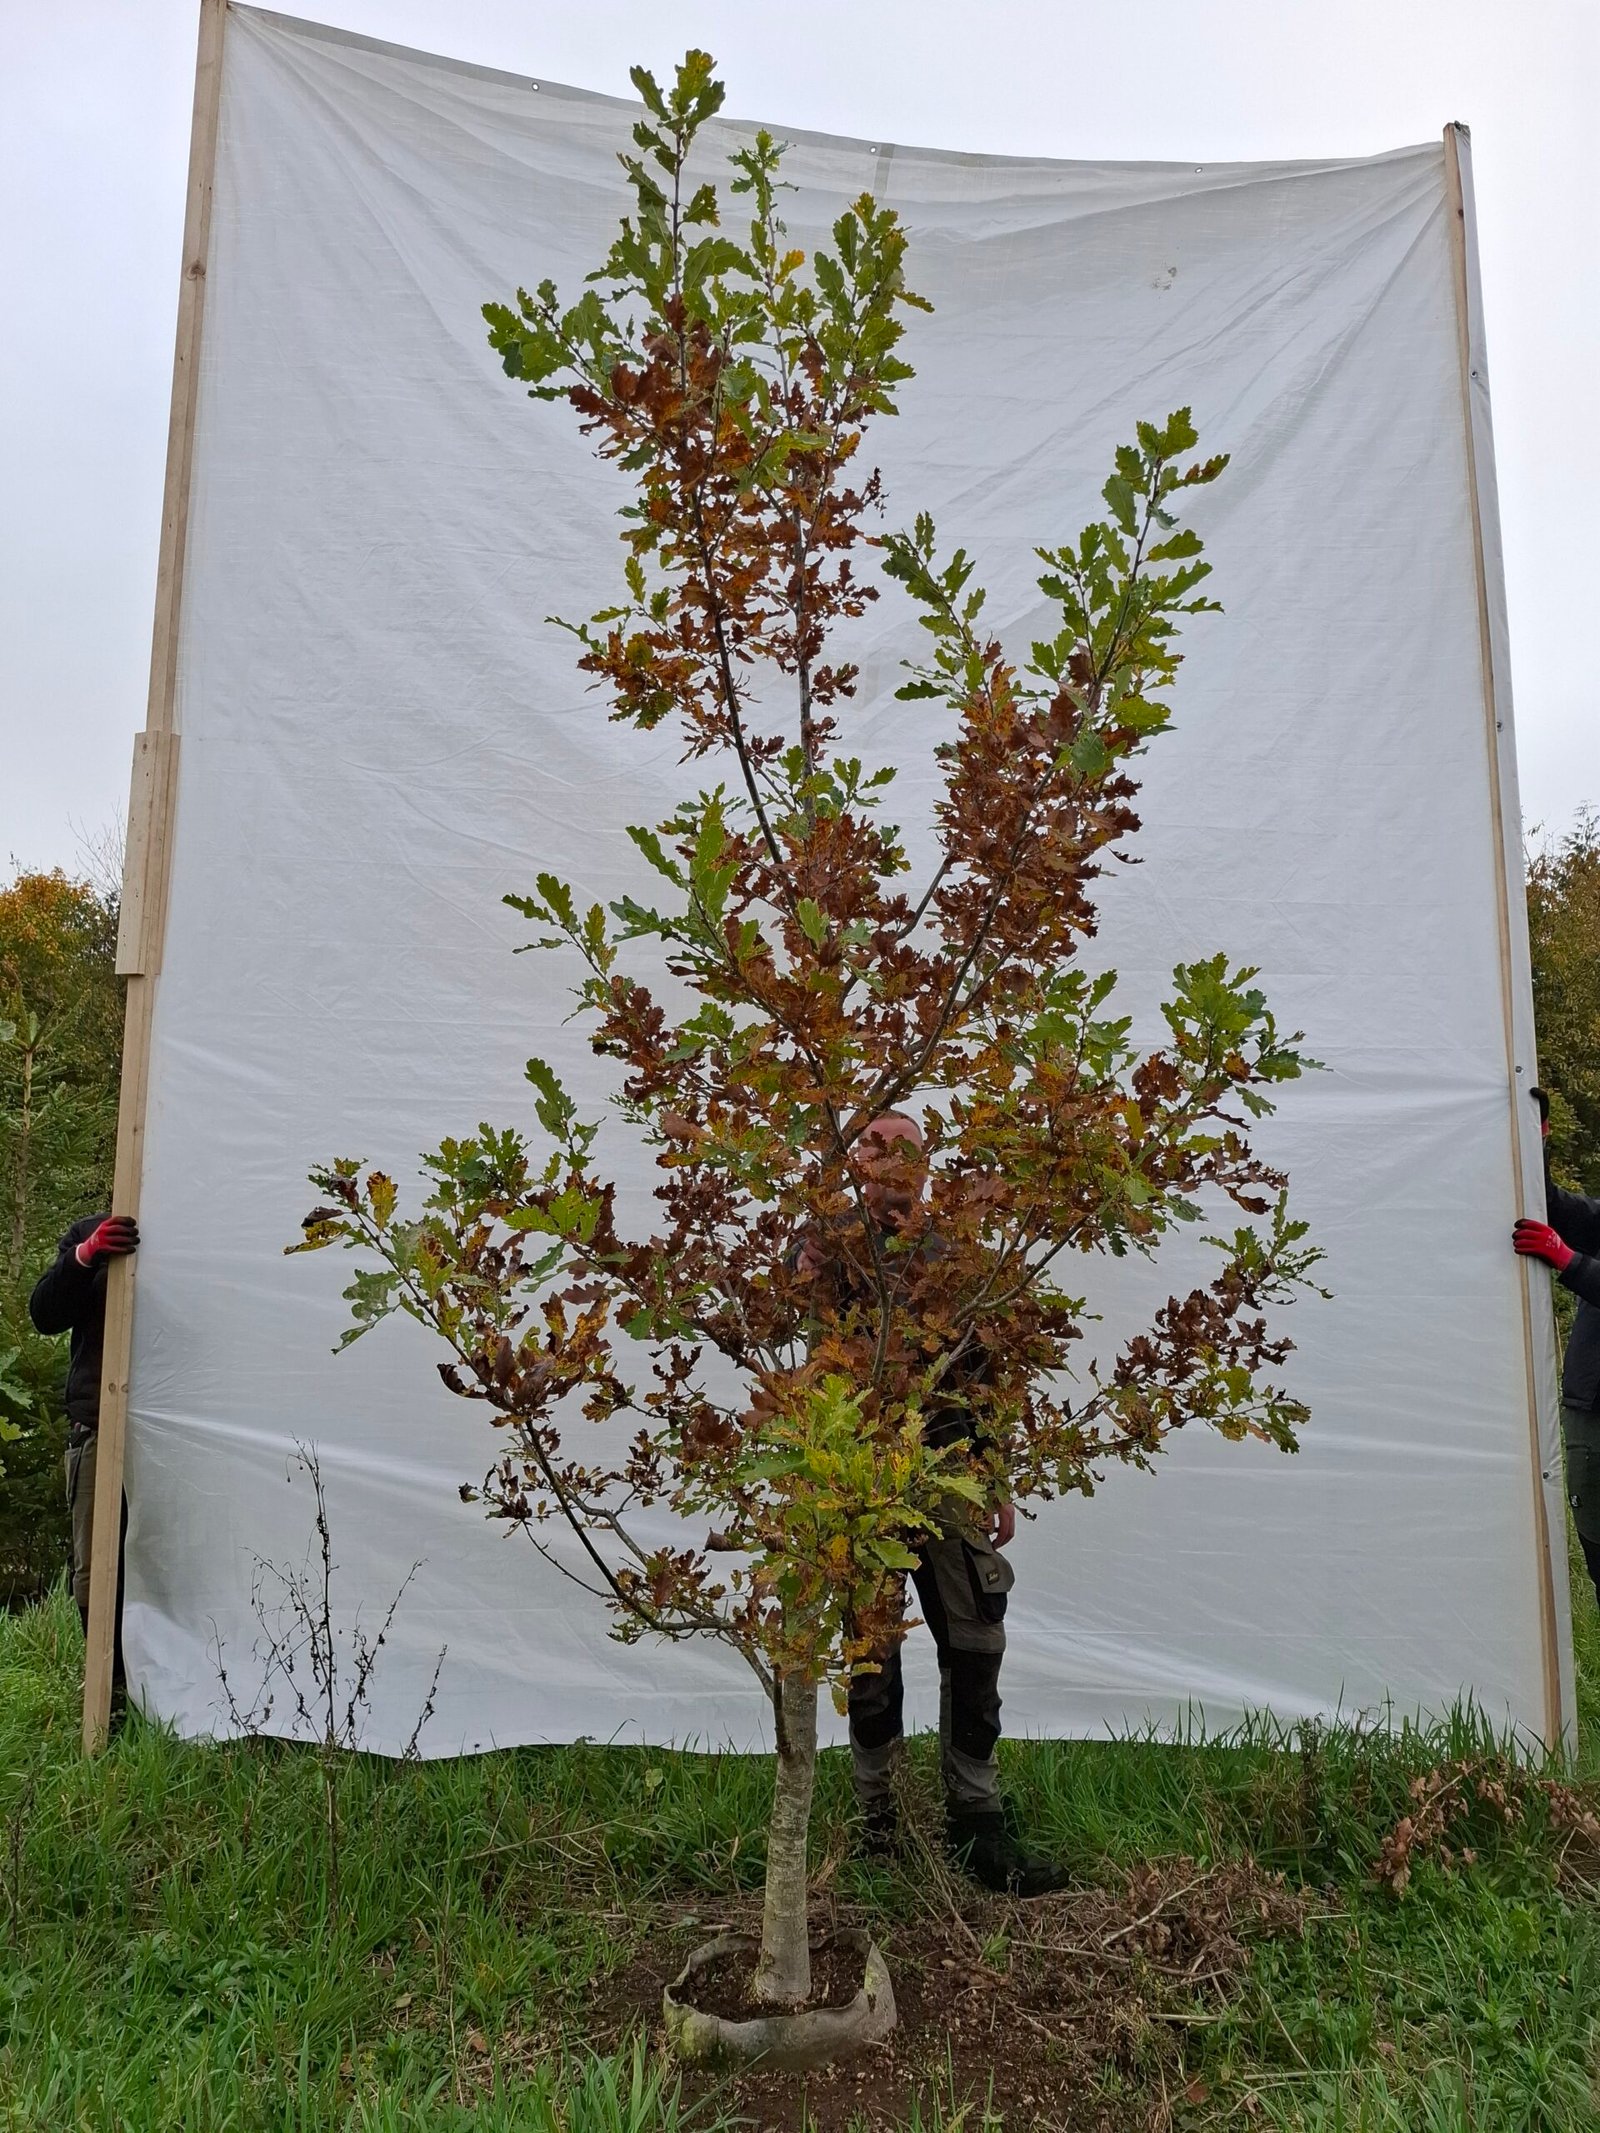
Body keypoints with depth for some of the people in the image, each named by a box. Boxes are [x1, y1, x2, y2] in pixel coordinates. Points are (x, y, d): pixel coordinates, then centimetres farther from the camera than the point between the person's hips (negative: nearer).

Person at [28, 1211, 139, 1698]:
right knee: (94, 1569, 4)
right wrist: (84, 1256, -14)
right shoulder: (88, 1234, 11)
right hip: (98, 1428, 2)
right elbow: (44, 1314, 2)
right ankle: (110, 1679, 18)